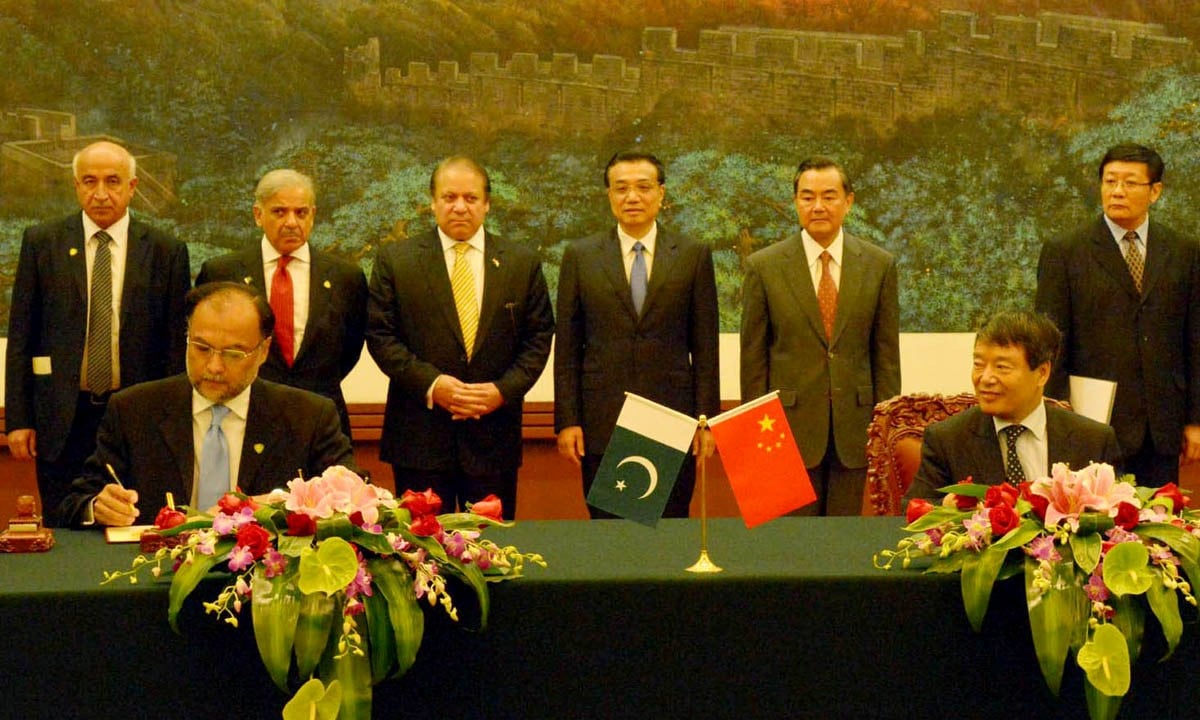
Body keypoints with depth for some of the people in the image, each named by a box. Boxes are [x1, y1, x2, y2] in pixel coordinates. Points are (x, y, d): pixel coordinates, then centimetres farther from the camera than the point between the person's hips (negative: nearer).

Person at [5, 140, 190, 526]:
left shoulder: (166, 251, 2)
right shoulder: (41, 243, 3)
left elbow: (177, 344, 3)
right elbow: (21, 335, 4)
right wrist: (18, 419, -1)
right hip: (63, 419, 1)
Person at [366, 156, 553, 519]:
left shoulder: (522, 263, 8)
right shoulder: (395, 260, 3)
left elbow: (539, 337, 7)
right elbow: (380, 335, -1)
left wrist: (504, 389, -8)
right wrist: (430, 383, -13)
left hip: (495, 436, 1)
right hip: (420, 435, -1)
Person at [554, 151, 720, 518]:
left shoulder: (694, 255, 5)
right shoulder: (580, 257, 5)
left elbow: (705, 346, 5)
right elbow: (567, 347, 5)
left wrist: (707, 418, 1)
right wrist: (566, 421, -1)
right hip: (602, 424, 0)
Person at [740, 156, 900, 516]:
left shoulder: (879, 265, 5)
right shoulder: (764, 266, 1)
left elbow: (887, 352, 7)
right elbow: (753, 357, 2)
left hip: (854, 427, 1)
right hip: (790, 425, -1)